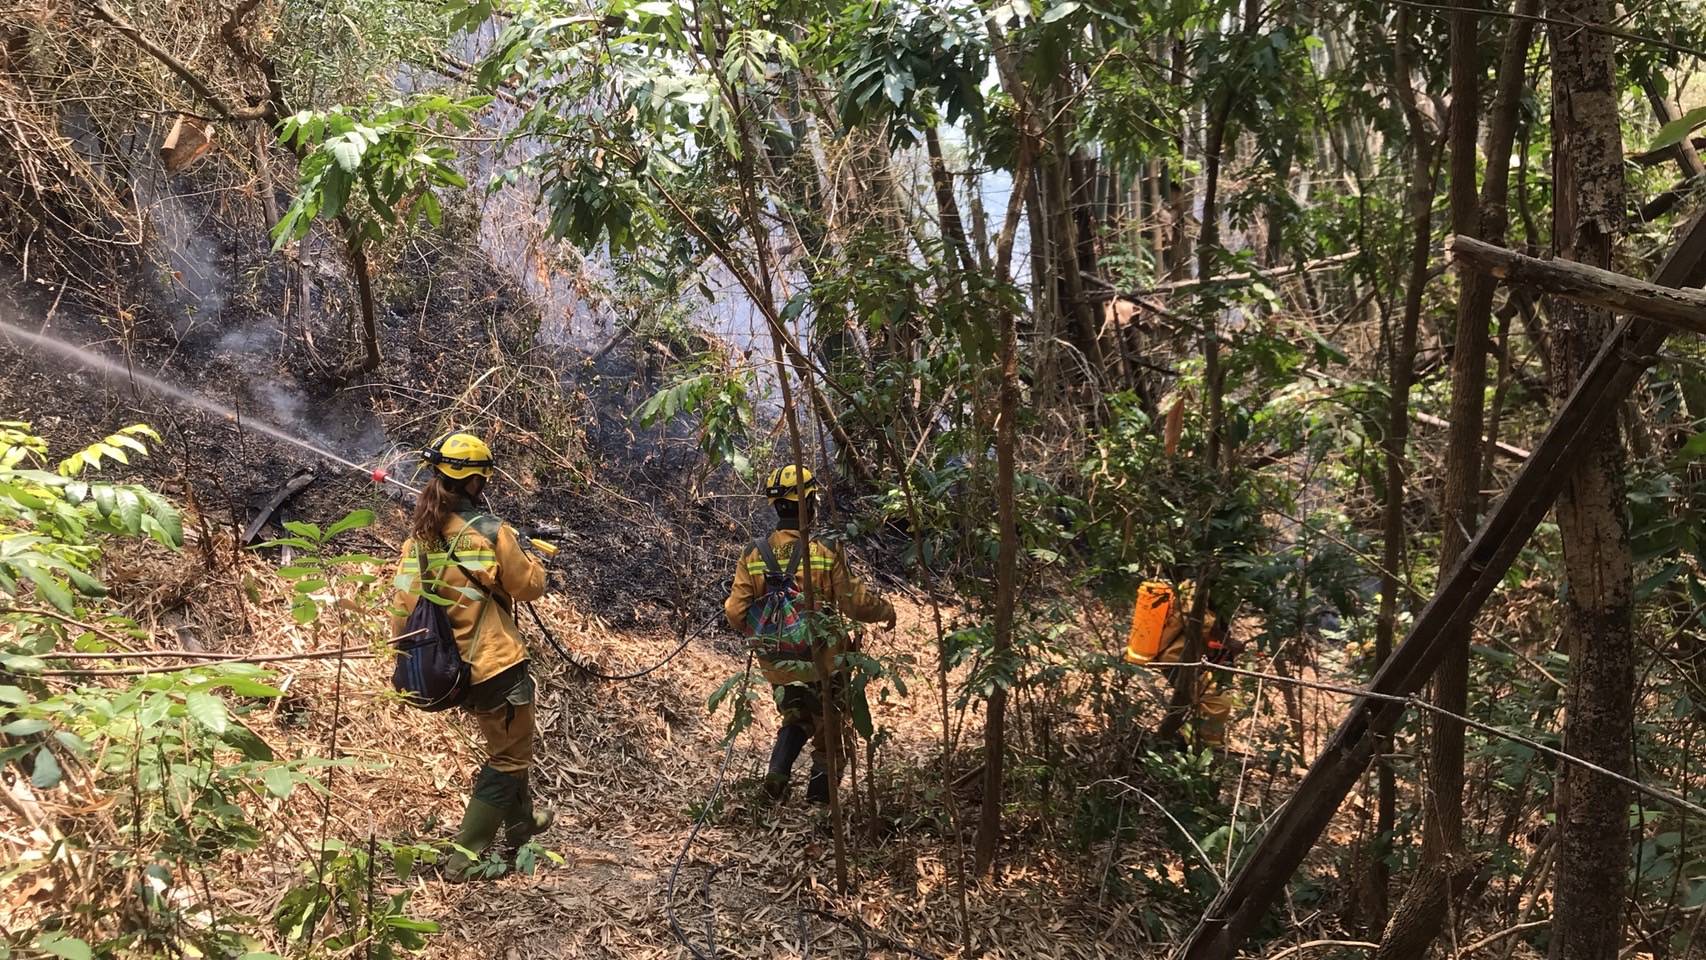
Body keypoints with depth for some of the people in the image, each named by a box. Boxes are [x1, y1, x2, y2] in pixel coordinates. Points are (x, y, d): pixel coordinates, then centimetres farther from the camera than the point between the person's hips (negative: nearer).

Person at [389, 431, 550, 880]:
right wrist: (525, 556, 13)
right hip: (497, 665, -7)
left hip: (454, 669, 7)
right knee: (509, 757, 8)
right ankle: (465, 853, 4)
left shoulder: (418, 537, 1)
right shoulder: (492, 533, -17)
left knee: (502, 745, 28)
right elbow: (531, 586, -6)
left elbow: (401, 603, 3)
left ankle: (521, 822, 44)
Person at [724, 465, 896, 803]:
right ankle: (820, 795, 28)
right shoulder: (826, 552, -18)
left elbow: (736, 613, -8)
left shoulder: (753, 555, -9)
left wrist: (750, 630, 15)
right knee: (828, 729, 19)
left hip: (777, 665, 3)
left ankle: (778, 769, 9)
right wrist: (886, 610, 6)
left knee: (796, 718, 28)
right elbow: (855, 602, -14)